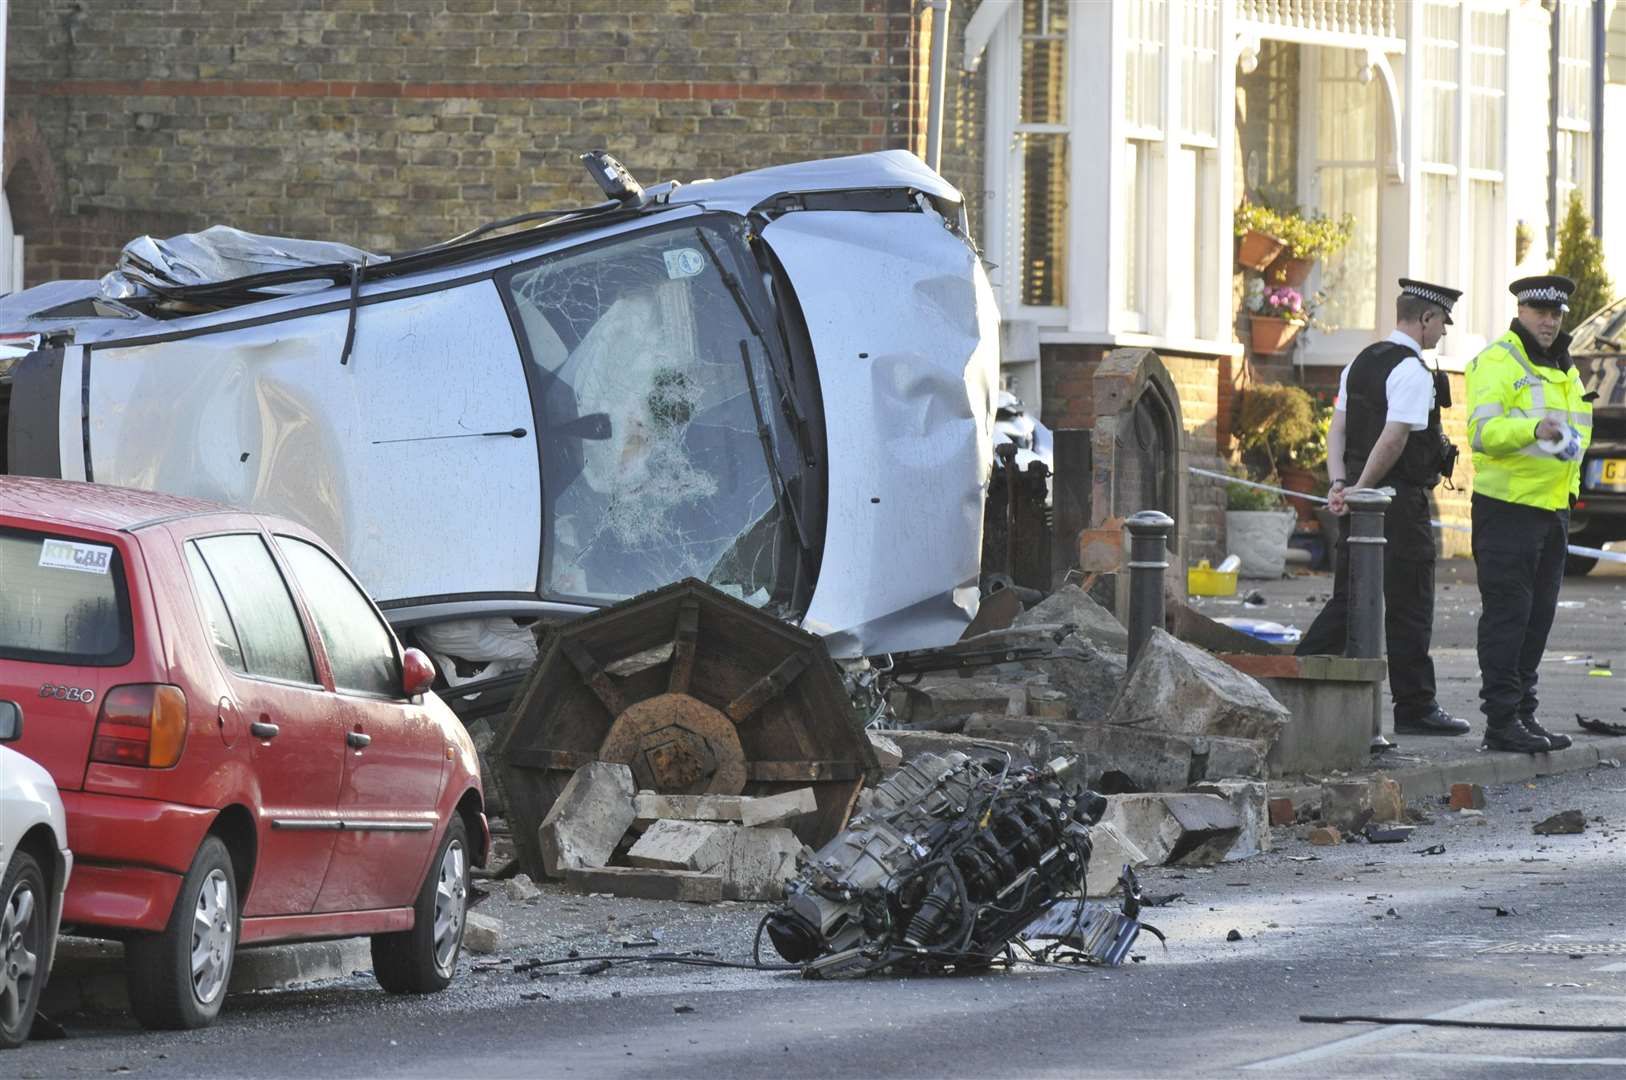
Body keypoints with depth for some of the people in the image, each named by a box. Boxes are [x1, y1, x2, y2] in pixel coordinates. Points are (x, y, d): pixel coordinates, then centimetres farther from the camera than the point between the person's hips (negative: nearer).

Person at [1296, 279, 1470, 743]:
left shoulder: (1360, 364, 14)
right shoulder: (1412, 373, -15)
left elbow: (1337, 429, 11)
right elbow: (1394, 440, -22)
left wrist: (1339, 486, 1)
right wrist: (1360, 491, -14)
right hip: (1401, 504, -8)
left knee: (1348, 600, 12)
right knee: (1408, 606, 0)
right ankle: (1414, 708, 6)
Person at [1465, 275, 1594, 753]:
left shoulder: (1564, 369, 18)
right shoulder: (1497, 362, -9)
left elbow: (1578, 430, 32)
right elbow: (1482, 430, -23)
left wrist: (1571, 442, 12)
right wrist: (1534, 430, -37)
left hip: (1553, 509, 8)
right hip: (1507, 510, -8)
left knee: (1537, 619, 11)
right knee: (1506, 616, -7)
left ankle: (1524, 714, 17)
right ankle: (1502, 721, -6)